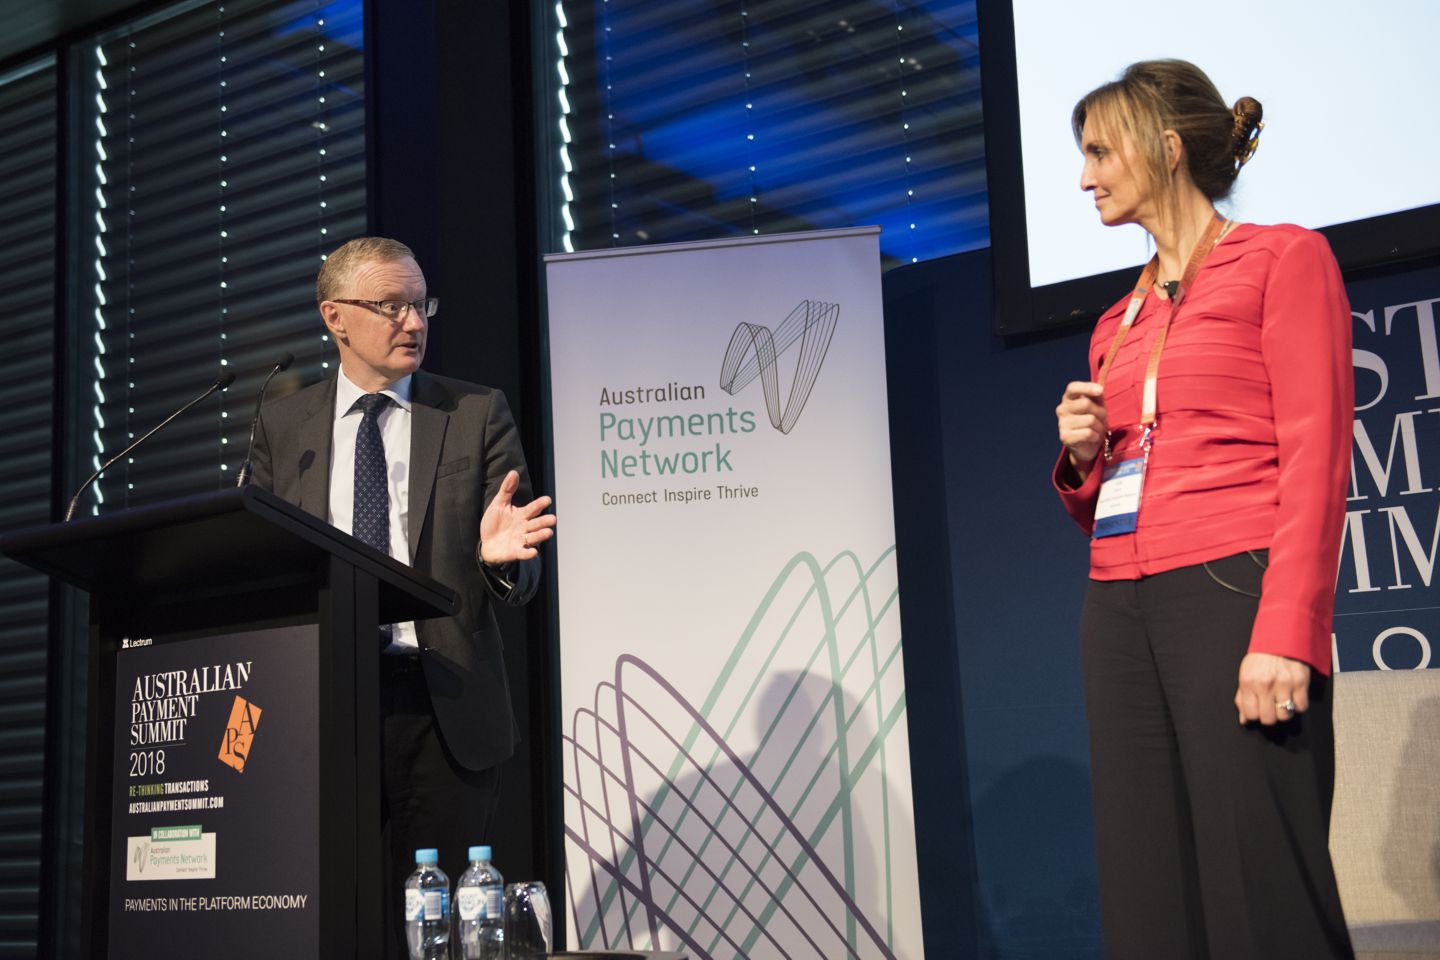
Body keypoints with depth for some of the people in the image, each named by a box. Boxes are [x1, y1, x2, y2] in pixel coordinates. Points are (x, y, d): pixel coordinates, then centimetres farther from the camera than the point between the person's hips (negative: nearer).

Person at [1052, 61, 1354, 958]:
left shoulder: (1282, 260, 3)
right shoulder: (1118, 323, 21)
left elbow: (1317, 457, -7)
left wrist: (1285, 634, -16)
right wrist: (1082, 457, 3)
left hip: (1232, 585, -6)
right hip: (1120, 607, 7)